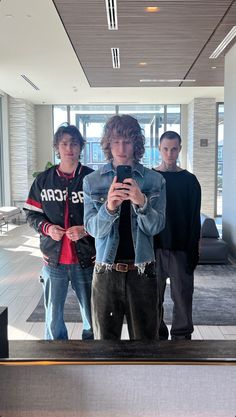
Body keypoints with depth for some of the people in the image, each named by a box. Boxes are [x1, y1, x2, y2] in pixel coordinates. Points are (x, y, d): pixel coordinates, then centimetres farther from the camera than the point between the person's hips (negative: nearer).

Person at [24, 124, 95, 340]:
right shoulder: (43, 180, 4)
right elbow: (32, 215, 8)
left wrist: (86, 229, -18)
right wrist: (47, 228, -11)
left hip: (86, 259, -2)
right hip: (54, 259, 2)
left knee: (92, 316, 11)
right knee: (53, 316, 15)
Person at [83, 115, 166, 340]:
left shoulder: (155, 180, -1)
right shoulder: (92, 181, -1)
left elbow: (155, 226, -7)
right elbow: (93, 228, -8)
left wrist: (142, 202, -27)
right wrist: (109, 206, -29)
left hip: (142, 272, 0)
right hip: (106, 272, 0)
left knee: (146, 336, 11)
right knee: (104, 336, 13)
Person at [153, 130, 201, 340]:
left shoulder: (189, 180, 3)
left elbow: (195, 220, 2)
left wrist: (193, 252, -5)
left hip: (180, 250, 0)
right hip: (153, 249, 1)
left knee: (183, 297, 4)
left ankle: (182, 336, 20)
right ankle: (157, 335, 23)